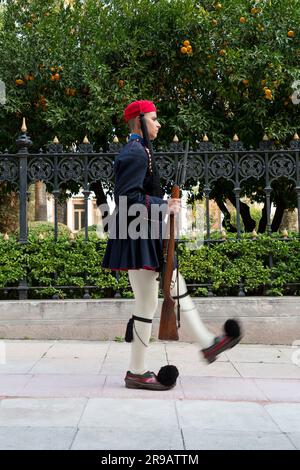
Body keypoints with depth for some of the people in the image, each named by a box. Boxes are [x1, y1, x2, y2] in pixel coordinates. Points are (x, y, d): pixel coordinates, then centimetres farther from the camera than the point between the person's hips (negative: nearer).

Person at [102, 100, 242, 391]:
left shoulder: (136, 151, 17)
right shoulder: (136, 153, -15)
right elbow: (127, 198, -23)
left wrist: (164, 204, 15)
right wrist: (163, 206, -19)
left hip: (146, 235, 11)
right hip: (139, 236, -11)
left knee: (178, 288, 17)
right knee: (147, 303, -4)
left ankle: (206, 343, 29)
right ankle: (137, 372, 7)